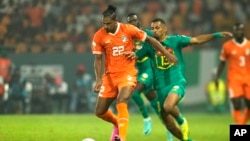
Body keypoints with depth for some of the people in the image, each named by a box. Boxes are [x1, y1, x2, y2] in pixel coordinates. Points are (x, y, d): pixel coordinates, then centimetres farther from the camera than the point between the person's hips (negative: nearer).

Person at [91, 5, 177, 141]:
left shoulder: (128, 30, -10)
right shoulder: (99, 36, -7)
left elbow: (149, 39, 2)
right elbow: (98, 59, -2)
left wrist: (167, 54, 3)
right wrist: (98, 79, -16)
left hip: (127, 73, -3)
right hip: (110, 75, 3)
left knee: (121, 103, -28)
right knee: (100, 112, 5)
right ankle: (118, 124, 37)